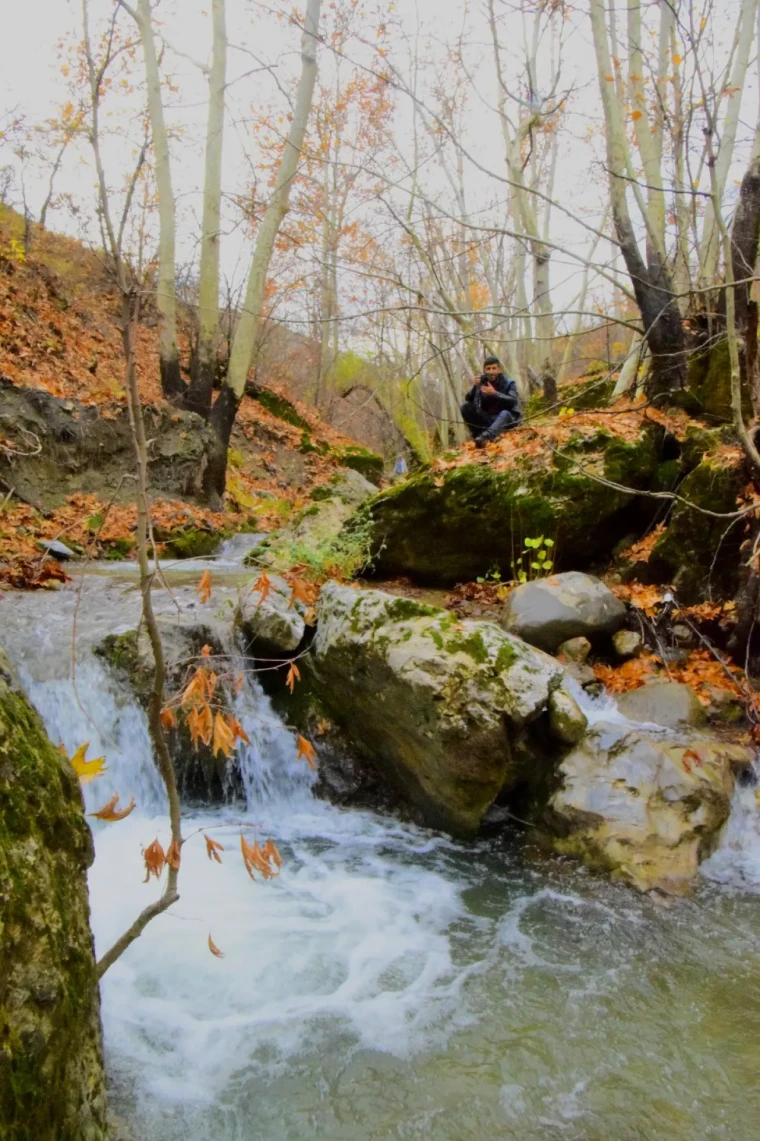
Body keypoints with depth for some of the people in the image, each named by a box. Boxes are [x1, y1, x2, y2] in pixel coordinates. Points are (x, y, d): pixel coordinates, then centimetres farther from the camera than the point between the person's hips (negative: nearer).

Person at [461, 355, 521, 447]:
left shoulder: (509, 383, -4)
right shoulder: (481, 382, 3)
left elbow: (513, 402, -21)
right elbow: (468, 399, -8)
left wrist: (494, 393, -32)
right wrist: (474, 387, -26)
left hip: (507, 419, -3)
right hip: (487, 419, 3)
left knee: (505, 413, -38)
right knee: (465, 406, -15)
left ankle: (485, 437, -65)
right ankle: (478, 435, -24)